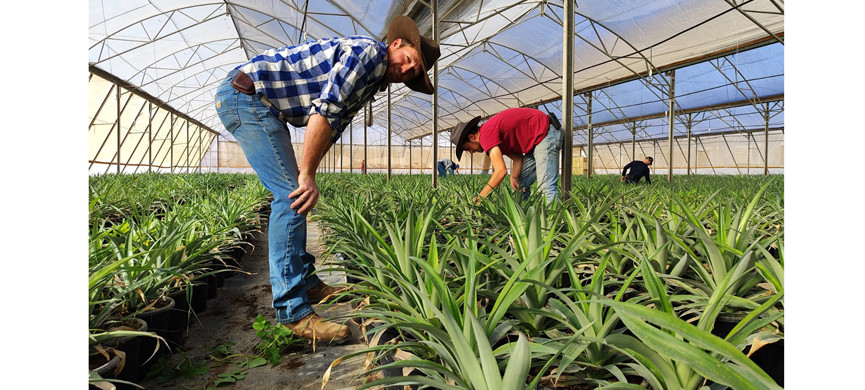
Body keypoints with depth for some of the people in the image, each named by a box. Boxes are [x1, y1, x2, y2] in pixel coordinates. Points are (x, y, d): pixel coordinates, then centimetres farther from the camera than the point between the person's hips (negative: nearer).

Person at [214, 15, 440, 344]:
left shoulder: (373, 80, 16)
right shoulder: (370, 52, -14)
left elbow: (333, 126, 17)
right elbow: (324, 109, -25)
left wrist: (306, 171, 7)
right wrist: (307, 174, -23)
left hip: (262, 105, 10)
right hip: (245, 96, -10)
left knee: (293, 191, 12)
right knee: (292, 195, -16)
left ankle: (307, 283, 22)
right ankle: (294, 311, -13)